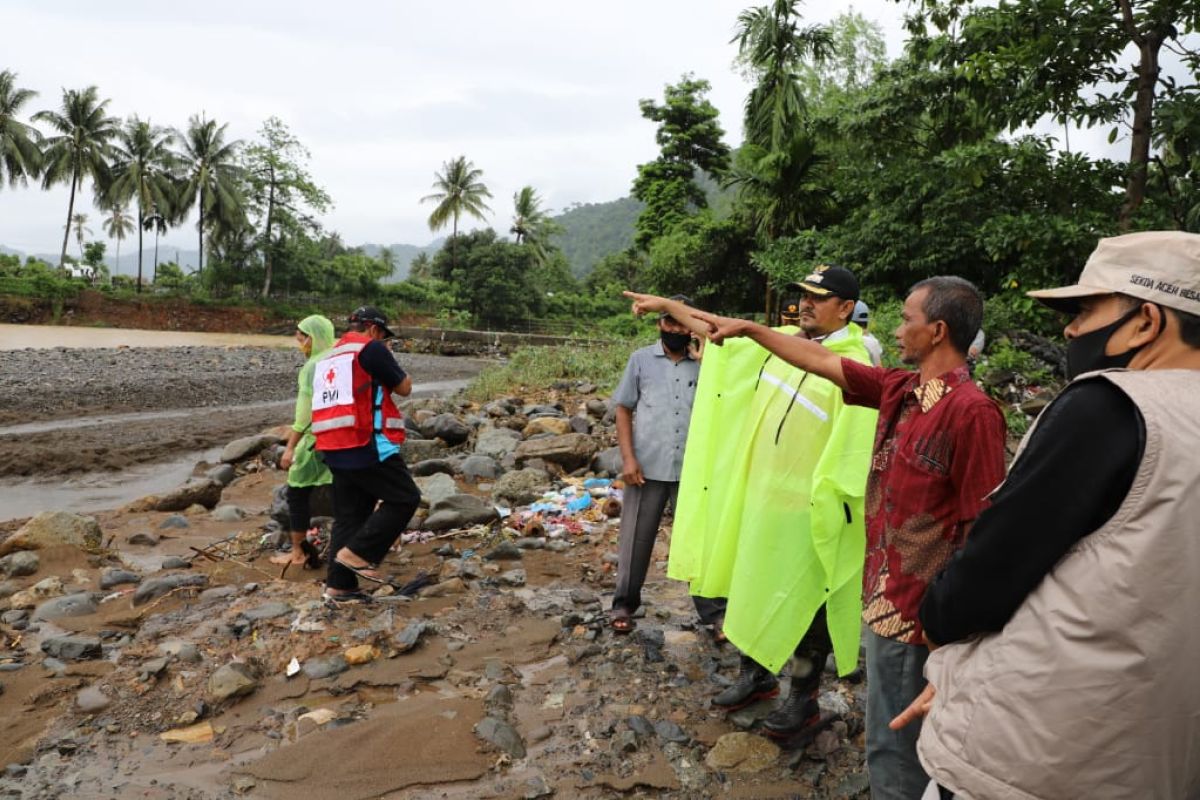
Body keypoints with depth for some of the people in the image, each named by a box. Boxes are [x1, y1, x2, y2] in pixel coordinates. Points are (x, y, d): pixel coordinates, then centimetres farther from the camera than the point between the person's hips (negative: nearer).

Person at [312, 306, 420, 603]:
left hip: (336, 449, 9)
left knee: (348, 515, 12)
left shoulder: (328, 358, 20)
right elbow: (404, 388, 0)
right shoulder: (371, 348, -6)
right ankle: (358, 553, -6)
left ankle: (339, 585, 12)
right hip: (367, 445, -9)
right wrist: (387, 358, 13)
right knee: (405, 498, 0)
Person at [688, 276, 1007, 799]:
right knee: (902, 735, 23)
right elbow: (819, 360, 12)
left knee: (893, 742, 7)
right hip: (885, 594, 8)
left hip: (913, 607, -8)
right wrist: (749, 328, 16)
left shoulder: (970, 411, -20)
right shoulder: (898, 390, 3)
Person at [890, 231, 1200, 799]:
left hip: (1026, 749, -7)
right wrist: (959, 668, 9)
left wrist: (935, 616, 5)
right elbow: (1098, 597, 10)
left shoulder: (1107, 406, -16)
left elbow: (994, 560, -16)